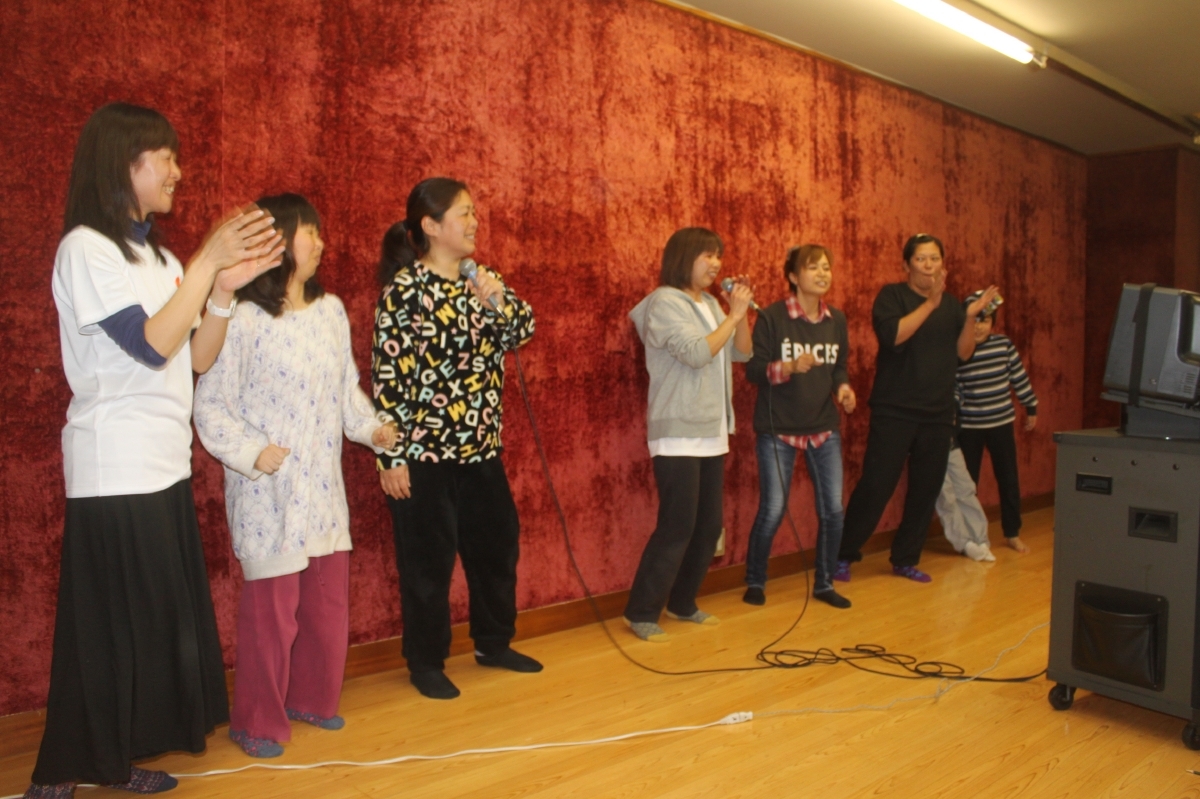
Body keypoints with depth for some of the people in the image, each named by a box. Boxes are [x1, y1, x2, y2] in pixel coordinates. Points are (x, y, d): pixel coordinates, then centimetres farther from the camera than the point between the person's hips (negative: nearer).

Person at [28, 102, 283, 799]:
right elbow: (152, 345, -20)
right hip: (114, 471, -8)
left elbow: (198, 359, 7)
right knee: (112, 624, 1)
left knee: (161, 617, 12)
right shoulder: (85, 249, -10)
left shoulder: (156, 254, 13)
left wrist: (225, 289, -5)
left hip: (164, 465, 8)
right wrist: (207, 263, -18)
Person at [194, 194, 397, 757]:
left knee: (329, 599, 15)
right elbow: (211, 405, -12)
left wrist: (369, 425, 1)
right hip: (269, 491, -6)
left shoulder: (330, 310, 6)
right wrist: (250, 452, -20)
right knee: (271, 605, 5)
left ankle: (313, 699, 36)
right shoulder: (243, 320, -15)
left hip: (324, 486, 7)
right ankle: (257, 722, 25)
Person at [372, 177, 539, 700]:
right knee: (428, 561, 5)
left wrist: (497, 301, -15)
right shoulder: (405, 289, -11)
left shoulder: (481, 279, 9)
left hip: (482, 448, 7)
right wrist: (392, 457, -15)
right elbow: (388, 377, -14)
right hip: (426, 454, -7)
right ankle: (426, 663, 24)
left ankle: (494, 643, 36)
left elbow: (522, 329, 5)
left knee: (497, 545, 16)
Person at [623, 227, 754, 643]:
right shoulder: (664, 302, -10)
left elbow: (742, 353, 14)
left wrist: (741, 311, 1)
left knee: (709, 525, 10)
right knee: (677, 527, -8)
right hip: (678, 435, -8)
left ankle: (683, 603, 25)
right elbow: (697, 353, -20)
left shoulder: (710, 303, 12)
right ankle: (641, 613, 4)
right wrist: (734, 314, -12)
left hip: (713, 433, 8)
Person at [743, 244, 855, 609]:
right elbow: (753, 369, -12)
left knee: (832, 510, 4)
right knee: (772, 511, -3)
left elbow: (840, 367, 15)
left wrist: (843, 387, -6)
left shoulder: (837, 320, 6)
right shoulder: (771, 317, -10)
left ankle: (824, 584, 24)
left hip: (824, 428, 5)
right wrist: (790, 366, -28)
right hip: (778, 429, -5)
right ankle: (755, 582, 20)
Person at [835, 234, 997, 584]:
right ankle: (842, 555, 7)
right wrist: (930, 303, -20)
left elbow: (962, 352, 6)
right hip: (893, 412, -5)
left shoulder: (951, 304, 12)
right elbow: (892, 335, -19)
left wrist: (971, 316, -6)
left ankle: (906, 560, 21)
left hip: (938, 414, 5)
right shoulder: (892, 295, -2)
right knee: (875, 486, -6)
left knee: (926, 489, 7)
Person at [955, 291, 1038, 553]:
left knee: (1009, 479, 9)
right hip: (968, 426, -3)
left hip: (1001, 423, 3)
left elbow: (1019, 377, 7)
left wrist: (1031, 408, 13)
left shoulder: (1004, 344, -3)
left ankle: (1012, 533, 23)